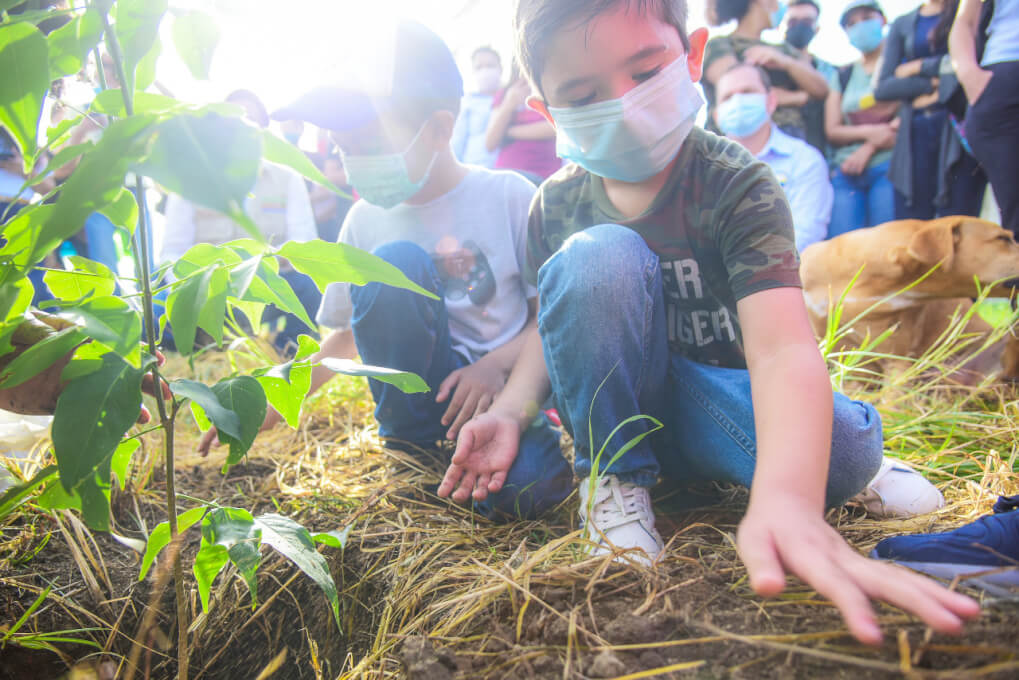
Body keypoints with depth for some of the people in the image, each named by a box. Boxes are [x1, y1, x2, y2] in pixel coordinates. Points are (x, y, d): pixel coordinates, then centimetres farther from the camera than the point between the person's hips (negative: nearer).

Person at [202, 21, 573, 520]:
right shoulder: (365, 220, 1)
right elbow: (346, 334, 11)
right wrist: (270, 407, 4)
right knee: (394, 263, -26)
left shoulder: (509, 196, -8)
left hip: (502, 382, -3)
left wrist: (495, 365, -22)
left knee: (523, 489, -36)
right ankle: (410, 443, -10)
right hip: (422, 391, 3)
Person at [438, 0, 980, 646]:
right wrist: (510, 410, -19)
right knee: (599, 256, -28)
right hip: (617, 404, 2)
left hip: (713, 398, -1)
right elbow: (554, 324, 4)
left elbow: (782, 346, -36)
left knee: (845, 449, -35)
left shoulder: (737, 185, -21)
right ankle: (613, 475, -11)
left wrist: (787, 495, -55)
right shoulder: (557, 205, -8)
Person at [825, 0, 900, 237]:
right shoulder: (842, 76, 21)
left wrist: (869, 149, -7)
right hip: (846, 170, 3)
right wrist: (869, 132, -9)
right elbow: (832, 130, 10)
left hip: (888, 165, -2)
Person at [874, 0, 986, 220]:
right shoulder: (902, 24, 21)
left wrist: (918, 67, 5)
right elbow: (882, 89, 9)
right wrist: (933, 84, -5)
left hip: (959, 126, -3)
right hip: (915, 133, 3)